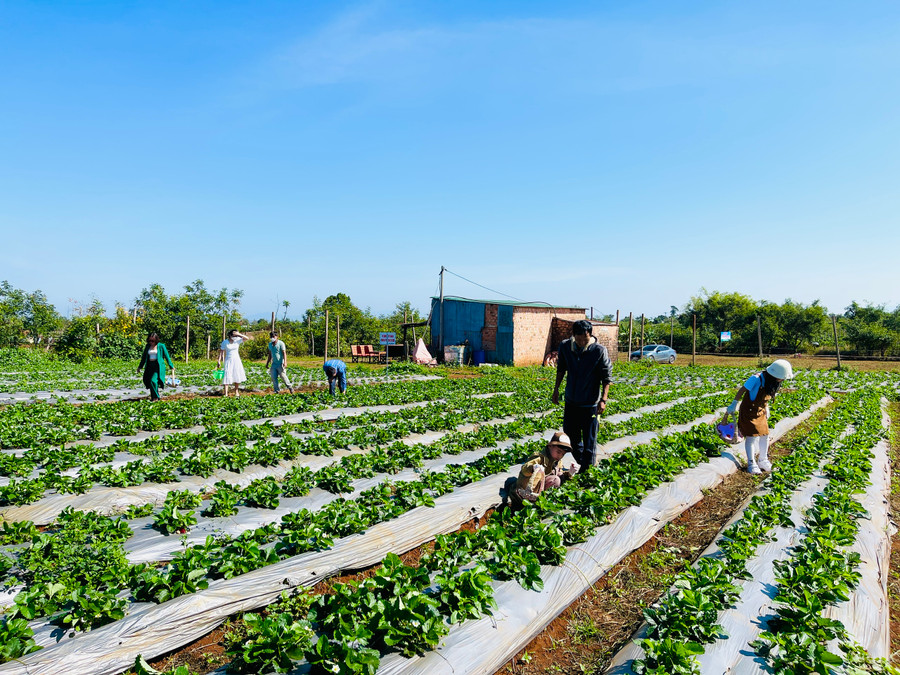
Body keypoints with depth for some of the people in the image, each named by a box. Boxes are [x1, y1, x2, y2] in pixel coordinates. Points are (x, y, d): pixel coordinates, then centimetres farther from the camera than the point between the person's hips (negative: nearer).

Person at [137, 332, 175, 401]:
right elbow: (144, 357, 20)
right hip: (149, 366, 5)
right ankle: (153, 396, 18)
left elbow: (167, 356, 2)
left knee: (153, 380, -17)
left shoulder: (161, 346, -2)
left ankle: (156, 397, -5)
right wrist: (140, 367, 21)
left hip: (158, 366, -5)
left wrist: (171, 366, 1)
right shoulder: (147, 346, 10)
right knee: (147, 381, 3)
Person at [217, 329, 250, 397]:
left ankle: (236, 391, 20)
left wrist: (239, 334, -23)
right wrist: (219, 361, -7)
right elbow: (221, 351, -3)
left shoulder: (237, 340, -4)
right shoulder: (225, 342, -7)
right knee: (227, 376, -9)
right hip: (228, 360, -2)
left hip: (236, 360, 3)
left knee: (237, 376, 7)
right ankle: (226, 393, -12)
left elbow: (247, 338, -14)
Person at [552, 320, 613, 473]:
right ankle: (580, 462, 38)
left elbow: (606, 377, -8)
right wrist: (556, 389, 13)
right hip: (571, 400, 4)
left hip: (590, 403, -4)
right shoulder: (565, 346, -6)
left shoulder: (599, 351, -16)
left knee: (589, 439, 2)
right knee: (570, 434, 15)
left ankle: (587, 470, 17)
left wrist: (603, 399, -13)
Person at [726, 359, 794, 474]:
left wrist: (766, 408, 16)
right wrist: (734, 404, -16)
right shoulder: (757, 379, -27)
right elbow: (742, 390, -19)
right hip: (749, 411, -7)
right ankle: (751, 464, 4)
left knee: (765, 435, 11)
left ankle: (763, 461, 27)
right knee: (751, 436, -7)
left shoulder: (774, 383, -4)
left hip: (761, 412, 7)